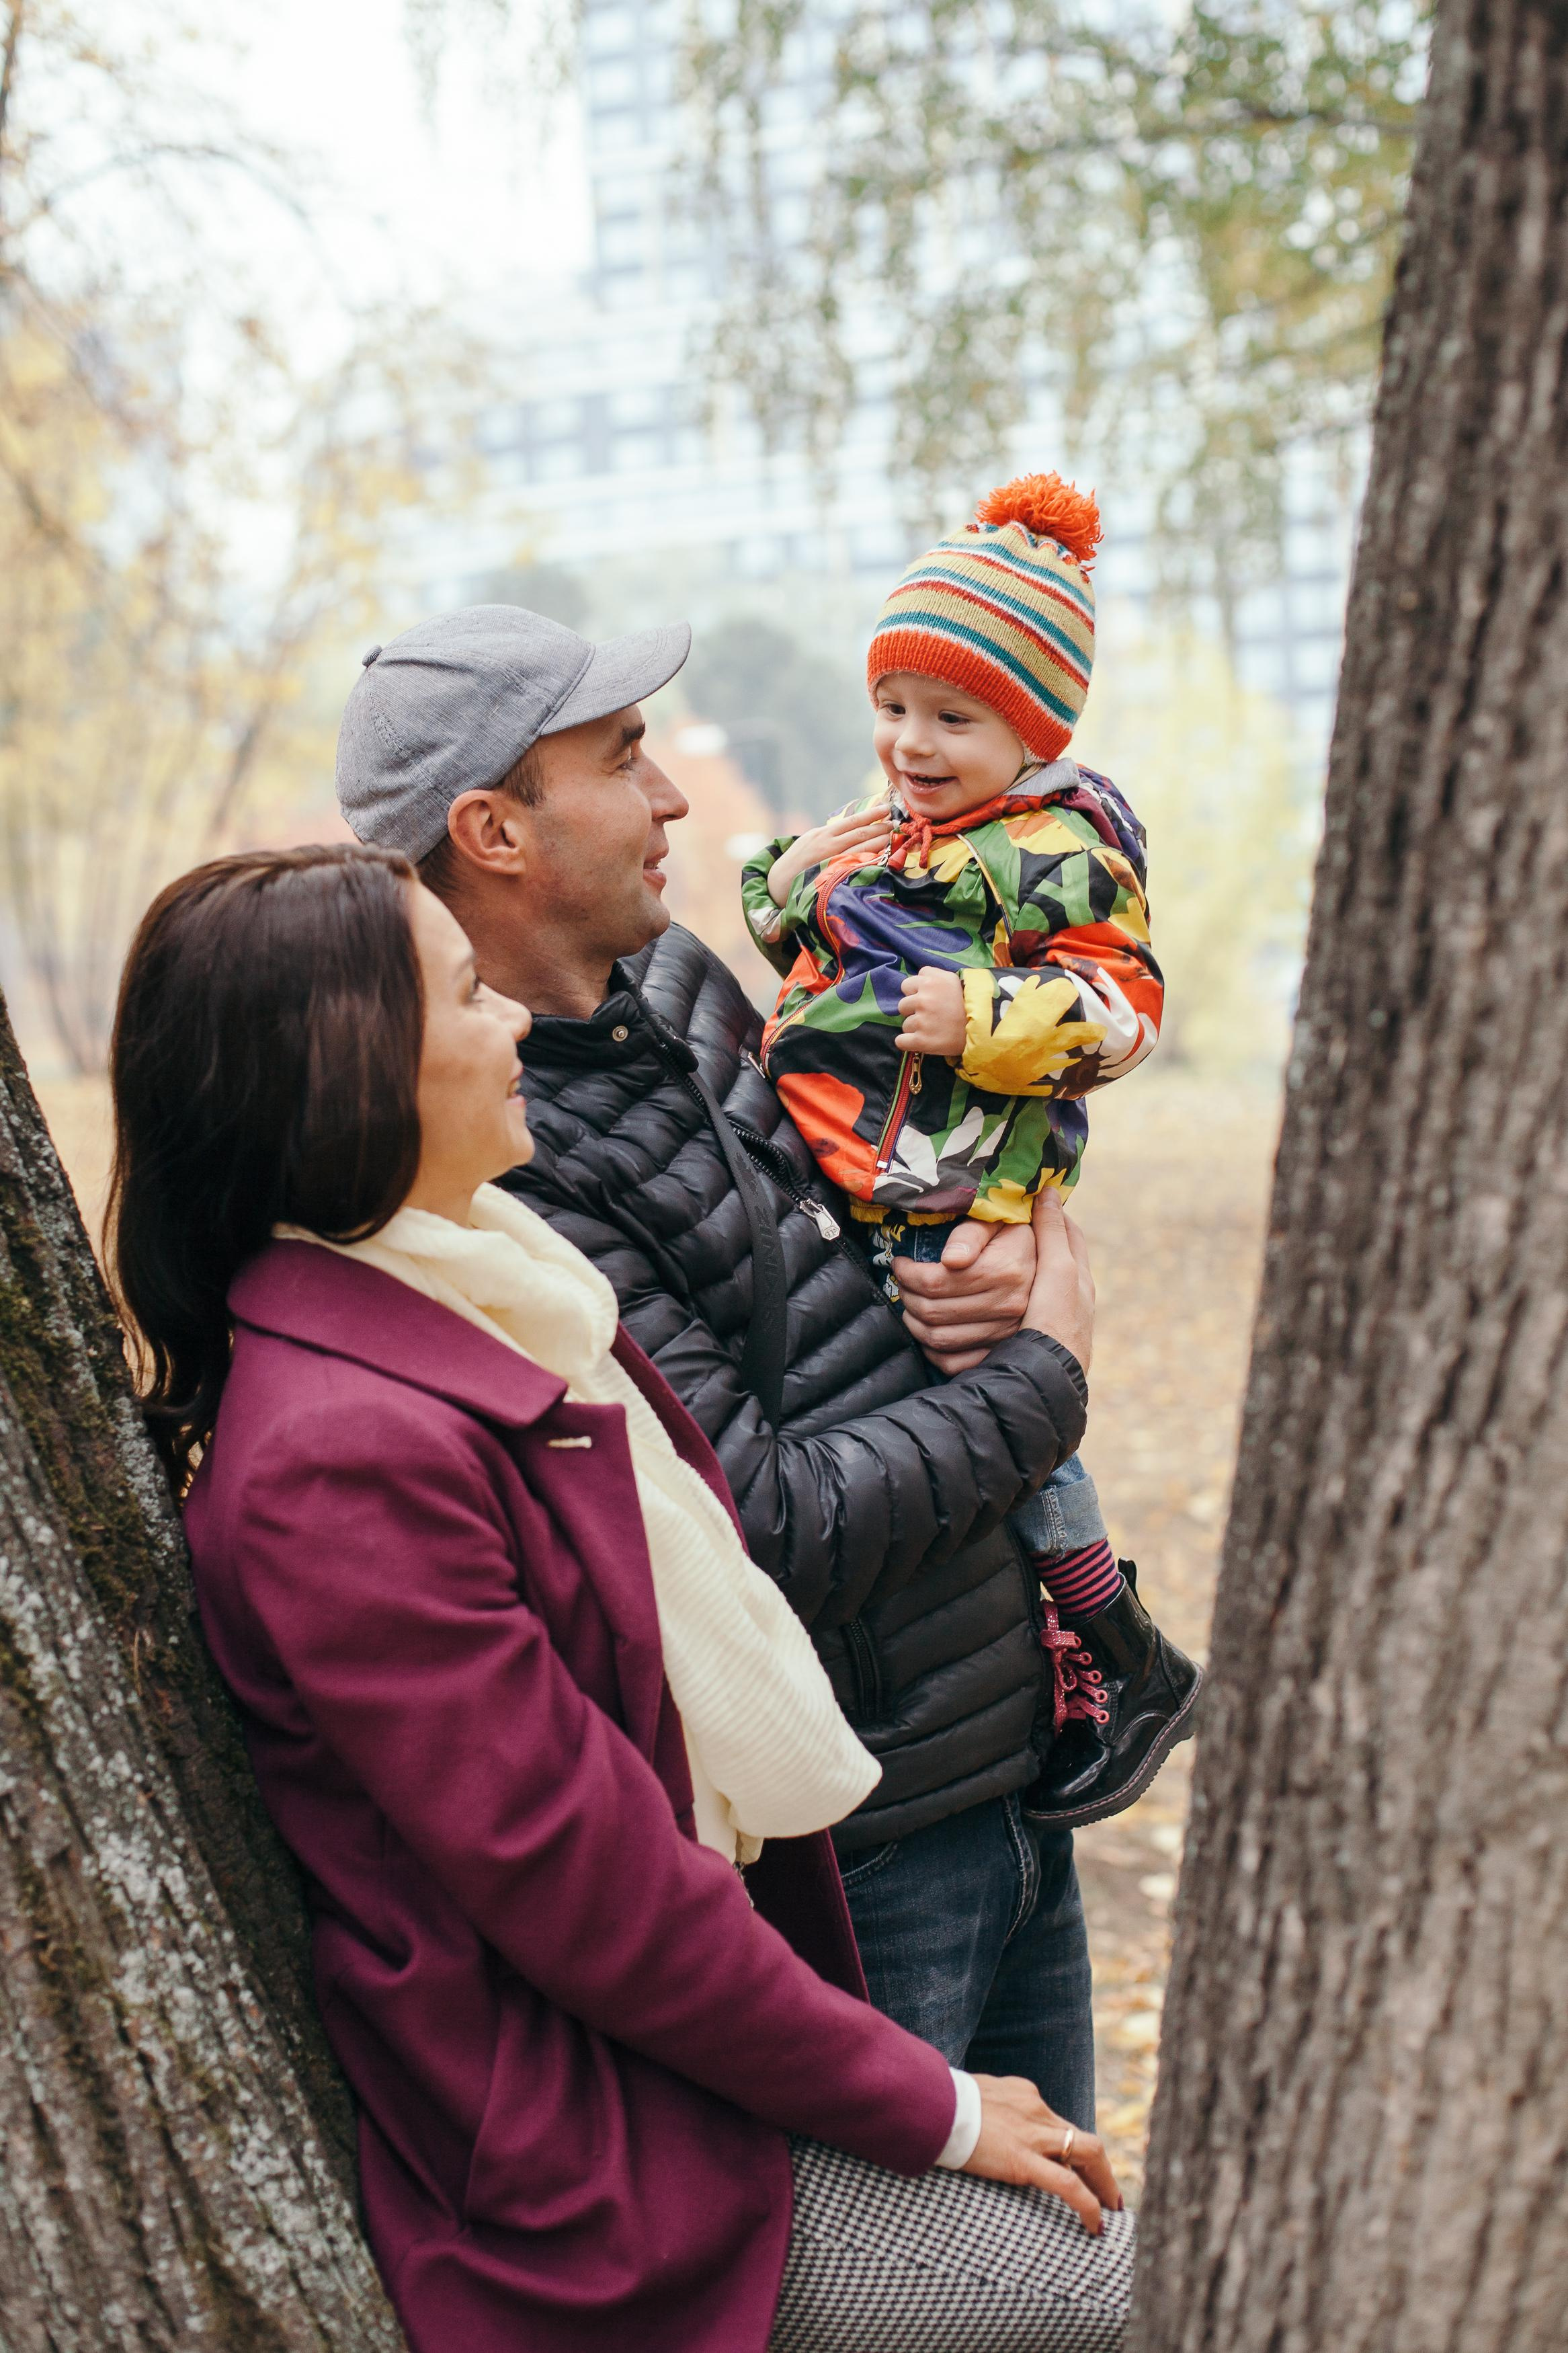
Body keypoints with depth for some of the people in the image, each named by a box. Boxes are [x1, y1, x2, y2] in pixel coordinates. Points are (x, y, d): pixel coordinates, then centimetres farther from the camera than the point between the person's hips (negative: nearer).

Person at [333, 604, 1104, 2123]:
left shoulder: (678, 983, 6)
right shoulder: (498, 1171, -23)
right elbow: (776, 1532, -24)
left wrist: (1003, 1243, -1)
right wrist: (1041, 1385, -10)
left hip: (1016, 1760, 9)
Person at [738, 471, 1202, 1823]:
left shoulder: (1064, 849, -9)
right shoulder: (885, 833, 14)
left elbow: (1121, 1005, -15)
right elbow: (812, 966, 25)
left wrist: (983, 1022, -25)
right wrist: (787, 888, 6)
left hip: (960, 1207, -8)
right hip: (843, 1186, 8)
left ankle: (1126, 1671, 11)